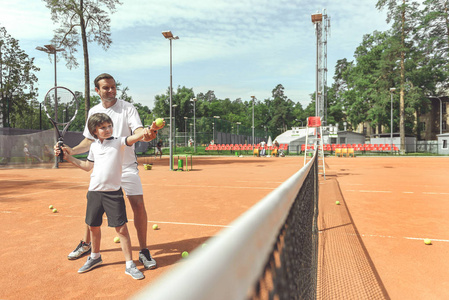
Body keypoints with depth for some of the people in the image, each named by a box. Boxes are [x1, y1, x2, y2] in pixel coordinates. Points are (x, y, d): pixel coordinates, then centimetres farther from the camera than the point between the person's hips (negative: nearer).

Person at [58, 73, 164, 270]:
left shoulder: (127, 108, -6)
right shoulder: (93, 111, 7)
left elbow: (138, 132, -19)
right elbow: (89, 141, 14)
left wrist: (147, 134, -42)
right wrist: (71, 150, -2)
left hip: (126, 166, -3)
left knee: (138, 205, -11)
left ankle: (143, 251, 4)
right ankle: (85, 244, 34)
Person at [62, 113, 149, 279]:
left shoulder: (118, 142, -3)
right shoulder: (94, 146, 11)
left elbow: (134, 137, -23)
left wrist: (147, 131, -42)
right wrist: (68, 157, 23)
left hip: (113, 192, -5)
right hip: (94, 192, 5)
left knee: (121, 228, -4)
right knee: (93, 226, 17)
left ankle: (129, 264, 10)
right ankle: (95, 257, 42)